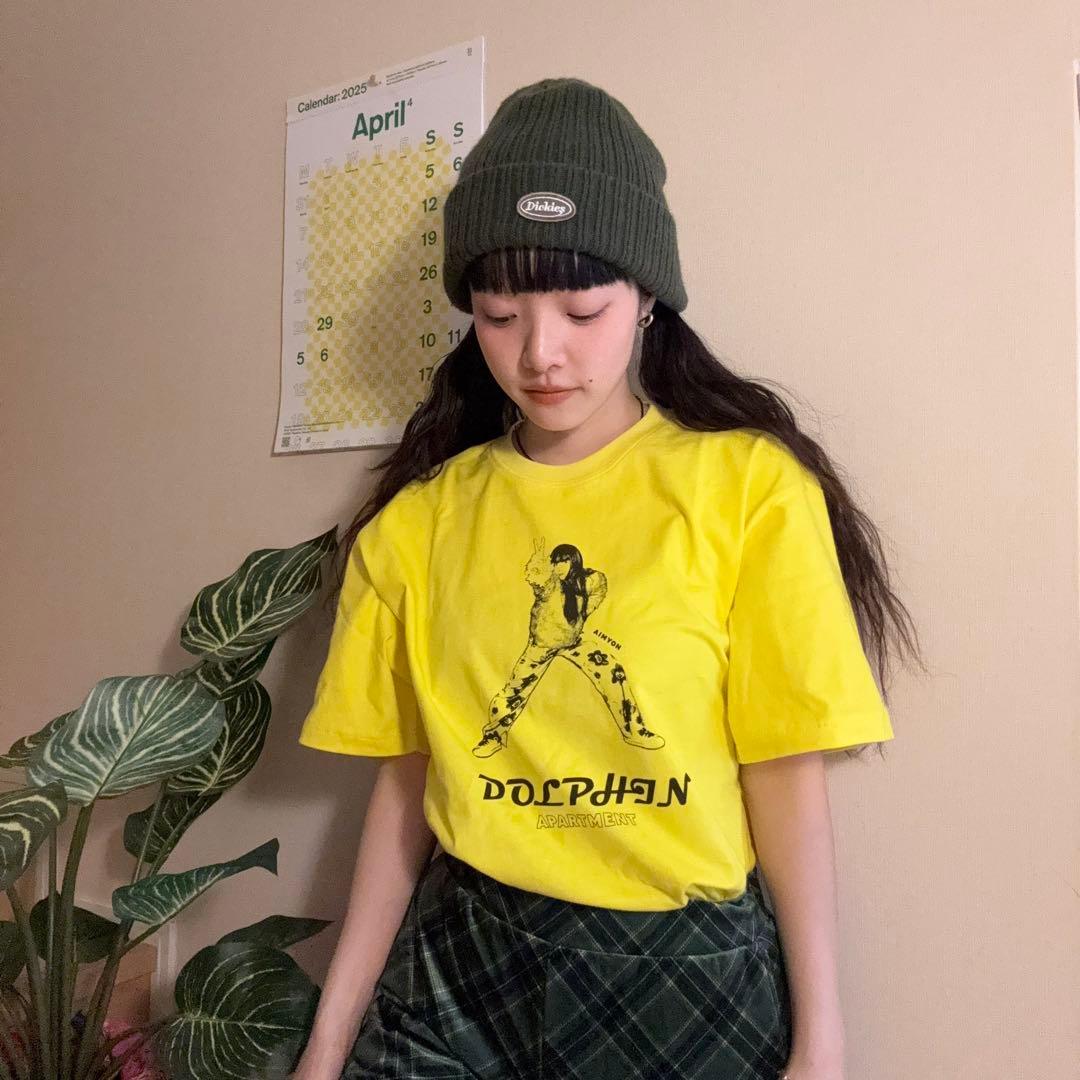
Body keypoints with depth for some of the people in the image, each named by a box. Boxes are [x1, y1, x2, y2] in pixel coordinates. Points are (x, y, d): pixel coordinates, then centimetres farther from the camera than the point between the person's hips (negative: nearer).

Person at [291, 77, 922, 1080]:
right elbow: (404, 783, 3)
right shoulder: (421, 514, -1)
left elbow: (784, 779, -7)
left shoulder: (744, 484, -10)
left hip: (690, 969, -2)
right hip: (461, 964, 3)